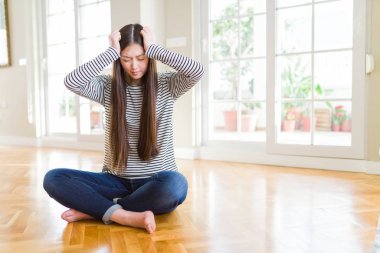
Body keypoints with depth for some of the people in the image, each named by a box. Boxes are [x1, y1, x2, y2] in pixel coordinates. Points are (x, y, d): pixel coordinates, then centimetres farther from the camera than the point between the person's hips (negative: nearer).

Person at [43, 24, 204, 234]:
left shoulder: (166, 85, -1)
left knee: (175, 185, -38)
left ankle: (92, 210, -20)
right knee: (53, 178, -17)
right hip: (116, 181, 2)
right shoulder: (107, 87, 2)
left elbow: (197, 71, -21)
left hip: (156, 182, -1)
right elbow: (71, 82, -16)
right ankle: (125, 216, -29)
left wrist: (153, 48, -14)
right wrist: (111, 52, -14)